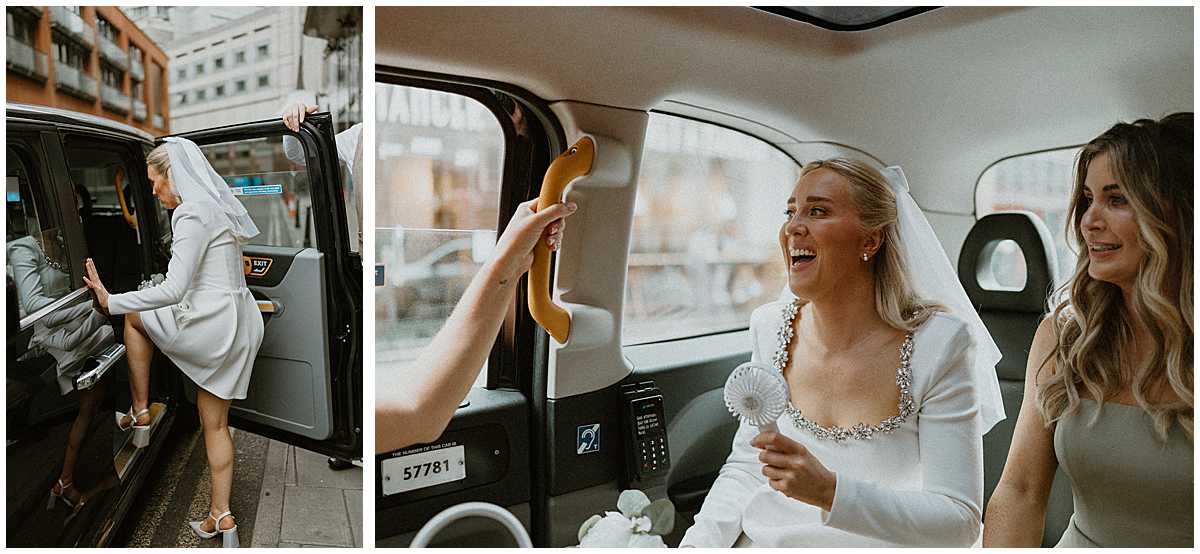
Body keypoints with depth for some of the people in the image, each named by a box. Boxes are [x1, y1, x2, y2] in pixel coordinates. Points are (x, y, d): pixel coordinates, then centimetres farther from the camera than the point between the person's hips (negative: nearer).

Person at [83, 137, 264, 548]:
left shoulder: (192, 214, -16)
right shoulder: (217, 206, 15)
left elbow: (172, 291, -22)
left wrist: (110, 301, -15)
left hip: (212, 325, -9)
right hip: (239, 326, 9)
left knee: (135, 316, 19)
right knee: (215, 424, 15)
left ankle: (140, 412, 22)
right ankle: (221, 517, 19)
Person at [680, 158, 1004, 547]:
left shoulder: (939, 343, -14)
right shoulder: (770, 328, -2)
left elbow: (960, 521, -14)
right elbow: (744, 468, 5)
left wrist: (829, 491, -27)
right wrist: (698, 541, -11)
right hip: (762, 542, 2)